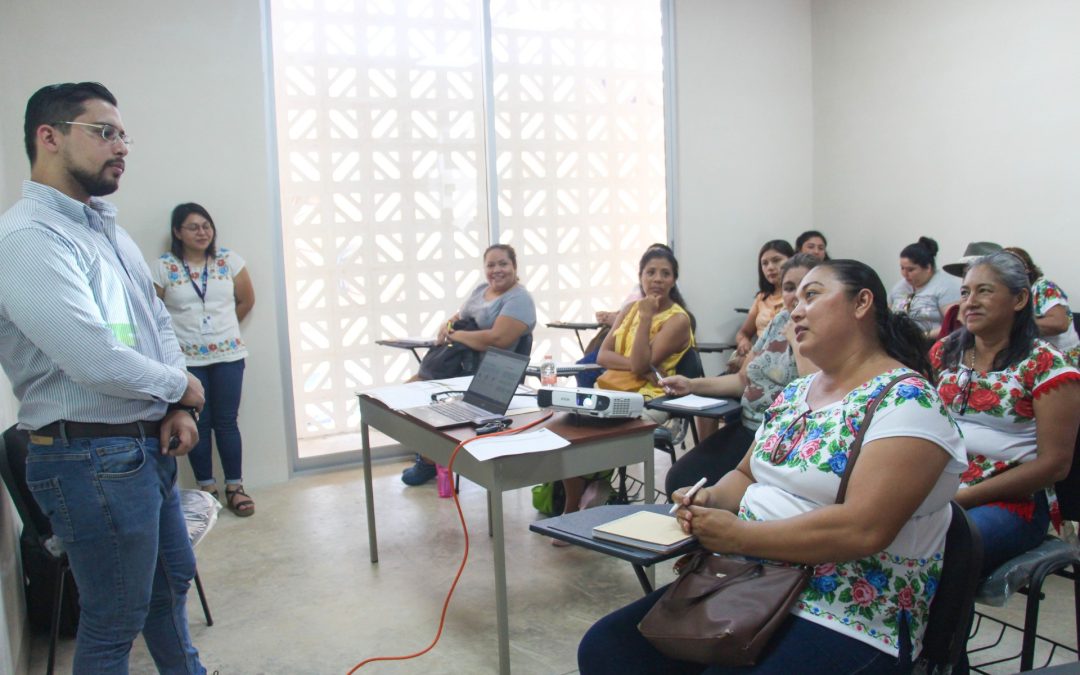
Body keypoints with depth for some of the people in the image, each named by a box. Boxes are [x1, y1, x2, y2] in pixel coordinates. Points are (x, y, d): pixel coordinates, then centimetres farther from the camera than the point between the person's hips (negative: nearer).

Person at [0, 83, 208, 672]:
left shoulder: (107, 229, 11)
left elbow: (158, 321, 15)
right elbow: (98, 360, -28)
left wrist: (177, 409, 0)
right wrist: (181, 387, -10)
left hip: (147, 447, 9)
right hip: (93, 459, -9)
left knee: (173, 580, 25)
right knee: (115, 622, 7)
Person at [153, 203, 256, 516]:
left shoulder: (228, 260, 1)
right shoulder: (163, 267, -5)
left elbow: (246, 300, 10)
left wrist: (222, 326, 11)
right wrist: (181, 333, -2)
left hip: (227, 354, 1)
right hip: (186, 359, -1)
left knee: (226, 421, 4)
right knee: (198, 424, 7)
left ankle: (234, 487, 14)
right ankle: (207, 489, 19)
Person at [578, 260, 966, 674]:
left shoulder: (906, 398, -13)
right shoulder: (794, 394, 13)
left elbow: (863, 528, -24)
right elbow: (746, 476, 19)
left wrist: (737, 533, -20)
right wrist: (709, 500, -3)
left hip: (845, 616, -7)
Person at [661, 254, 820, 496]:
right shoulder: (781, 321, 11)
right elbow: (744, 380, 17)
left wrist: (797, 340, -16)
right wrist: (692, 385, 7)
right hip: (747, 430, 7)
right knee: (679, 479, -7)